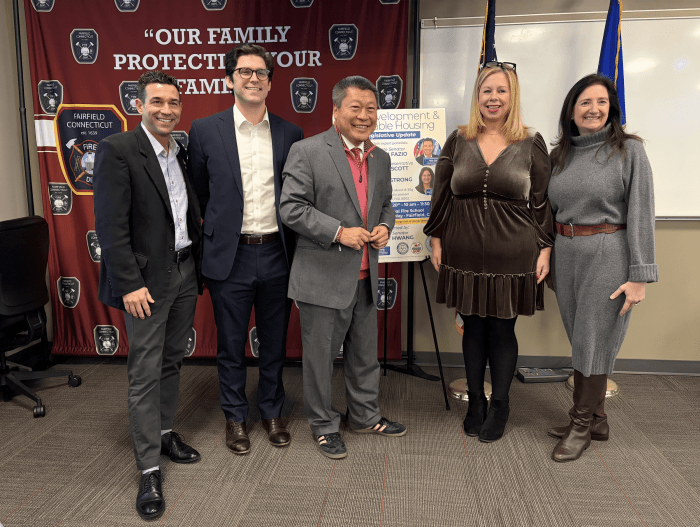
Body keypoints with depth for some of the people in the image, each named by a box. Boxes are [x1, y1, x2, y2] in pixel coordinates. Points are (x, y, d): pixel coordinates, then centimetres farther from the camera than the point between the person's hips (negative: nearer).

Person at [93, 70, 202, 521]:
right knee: (145, 374, 0)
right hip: (148, 279, -6)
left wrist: (198, 267, 9)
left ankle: (165, 433, 36)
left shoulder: (184, 153, 9)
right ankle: (150, 471, 10)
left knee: (172, 363, 18)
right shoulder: (117, 150, -11)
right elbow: (111, 226, -16)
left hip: (186, 272, 7)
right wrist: (130, 284, -19)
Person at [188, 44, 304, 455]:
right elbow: (198, 193, 7)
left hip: (277, 255, 2)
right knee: (231, 345, 11)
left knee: (275, 343, 14)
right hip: (230, 256, -1)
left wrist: (293, 247, 6)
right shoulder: (205, 131, -1)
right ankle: (236, 418, 31)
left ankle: (273, 412, 34)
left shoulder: (290, 134, 4)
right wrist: (217, 232, 8)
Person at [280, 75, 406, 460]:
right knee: (320, 357, 7)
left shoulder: (380, 158, 11)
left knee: (365, 355, 20)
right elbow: (291, 207, -14)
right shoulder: (307, 152, -10)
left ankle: (365, 417, 39)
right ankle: (324, 426, 27)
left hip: (365, 278, 7)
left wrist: (384, 226, -1)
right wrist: (339, 231, -21)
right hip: (323, 279, -6)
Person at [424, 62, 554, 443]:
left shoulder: (531, 144, 2)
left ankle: (499, 407, 25)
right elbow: (441, 195, 9)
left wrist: (545, 249, -1)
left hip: (512, 255, -1)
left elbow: (543, 202, 3)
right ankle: (475, 404, 28)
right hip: (465, 254, 2)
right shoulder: (458, 141, 6)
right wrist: (436, 240, 5)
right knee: (472, 329, 10)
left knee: (502, 331, 6)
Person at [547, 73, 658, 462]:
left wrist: (639, 276, -14)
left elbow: (640, 214, -10)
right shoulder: (560, 155, 10)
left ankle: (581, 425, 17)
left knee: (594, 341, 1)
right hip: (566, 254, 5)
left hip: (608, 254, -5)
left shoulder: (628, 150, -5)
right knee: (579, 339, 12)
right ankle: (596, 419, 28)